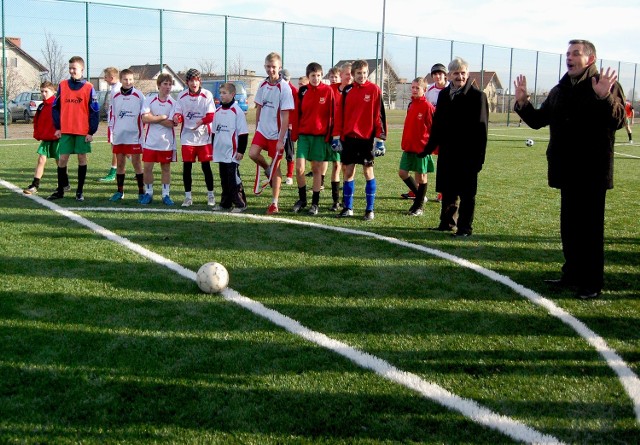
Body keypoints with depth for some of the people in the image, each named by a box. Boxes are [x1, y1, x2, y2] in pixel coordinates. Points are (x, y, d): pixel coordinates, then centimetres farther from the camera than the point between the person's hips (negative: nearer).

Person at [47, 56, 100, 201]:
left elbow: (95, 111, -2)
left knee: (82, 158, 4)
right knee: (62, 159, 3)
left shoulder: (89, 88, -2)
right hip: (65, 131, 2)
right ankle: (60, 190, 13)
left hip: (83, 131, -2)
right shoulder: (62, 85, 6)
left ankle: (80, 191, 12)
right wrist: (57, 127, 2)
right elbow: (55, 107, 10)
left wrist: (91, 132, -6)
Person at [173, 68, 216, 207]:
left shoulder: (207, 95, -4)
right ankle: (188, 196, 12)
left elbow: (211, 115, -7)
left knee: (206, 166, 1)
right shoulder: (182, 96, 3)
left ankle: (211, 195, 16)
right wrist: (177, 117, -19)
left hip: (203, 136, -2)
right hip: (187, 137, 2)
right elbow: (178, 113, 5)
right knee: (186, 167, 2)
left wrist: (200, 121, -26)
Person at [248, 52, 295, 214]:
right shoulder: (263, 85, 5)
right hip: (262, 130, 5)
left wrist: (281, 139, -17)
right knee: (252, 153, -16)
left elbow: (285, 116, -14)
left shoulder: (284, 88, -13)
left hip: (277, 133, -5)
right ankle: (267, 170, 17)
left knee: (276, 166, 2)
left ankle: (274, 203, 12)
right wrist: (256, 128, 12)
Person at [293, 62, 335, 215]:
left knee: (317, 169, 4)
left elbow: (332, 114, -1)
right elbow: (297, 113, 8)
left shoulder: (328, 91, -2)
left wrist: (331, 135, -3)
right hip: (304, 134, 2)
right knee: (299, 168, -5)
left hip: (320, 135, -2)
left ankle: (315, 203, 13)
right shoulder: (302, 91, 5)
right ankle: (302, 199, 15)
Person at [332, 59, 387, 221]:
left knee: (368, 171, 2)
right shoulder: (347, 90, 7)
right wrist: (336, 136, 4)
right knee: (348, 172, 6)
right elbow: (340, 114, 9)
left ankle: (370, 209, 10)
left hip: (367, 137, -3)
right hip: (349, 137, 4)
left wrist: (380, 139, -11)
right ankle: (347, 208, 15)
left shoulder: (374, 89, -4)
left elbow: (379, 115, -6)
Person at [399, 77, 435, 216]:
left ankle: (419, 207, 15)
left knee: (421, 175, 4)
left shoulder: (427, 106, -11)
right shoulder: (411, 105, 10)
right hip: (408, 146, 7)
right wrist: (404, 143, 15)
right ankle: (420, 196, 26)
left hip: (422, 146, -7)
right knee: (402, 172, 6)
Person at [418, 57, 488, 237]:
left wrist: (478, 157, -15)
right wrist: (429, 147, 14)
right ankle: (447, 222, 26)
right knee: (447, 190, 13)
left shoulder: (477, 96, -6)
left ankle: (465, 227, 10)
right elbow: (437, 124, 16)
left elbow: (481, 128, -10)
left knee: (466, 192, 2)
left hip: (467, 154, -5)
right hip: (447, 152, 6)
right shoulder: (444, 94, 11)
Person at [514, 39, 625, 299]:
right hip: (567, 170, 7)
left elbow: (618, 121, -20)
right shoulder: (559, 90, 14)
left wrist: (605, 97, -35)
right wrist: (522, 103, 2)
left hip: (592, 170, -7)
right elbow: (537, 120, 17)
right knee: (569, 225, 14)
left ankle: (592, 282, 6)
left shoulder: (607, 86, -7)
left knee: (590, 226, -2)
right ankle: (572, 274, 26)